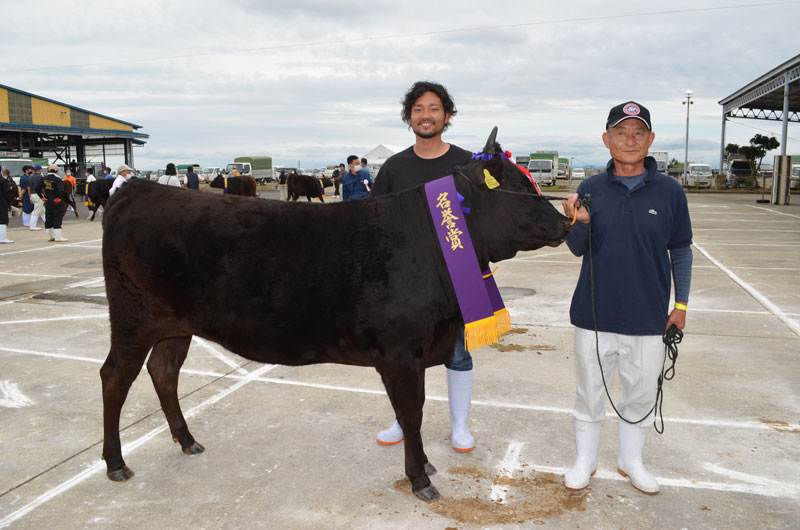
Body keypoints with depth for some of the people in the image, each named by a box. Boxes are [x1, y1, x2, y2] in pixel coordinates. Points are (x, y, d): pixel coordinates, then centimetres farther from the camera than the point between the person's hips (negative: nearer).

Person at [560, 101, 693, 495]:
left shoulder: (669, 191, -3)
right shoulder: (590, 189, -2)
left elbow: (680, 251, 5)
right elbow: (578, 249, 3)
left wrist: (681, 304, 5)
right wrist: (578, 223, -18)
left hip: (648, 316, 0)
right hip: (595, 312, 0)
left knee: (642, 393, 15)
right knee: (590, 391, 13)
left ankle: (631, 460, 37)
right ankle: (585, 459, 33)